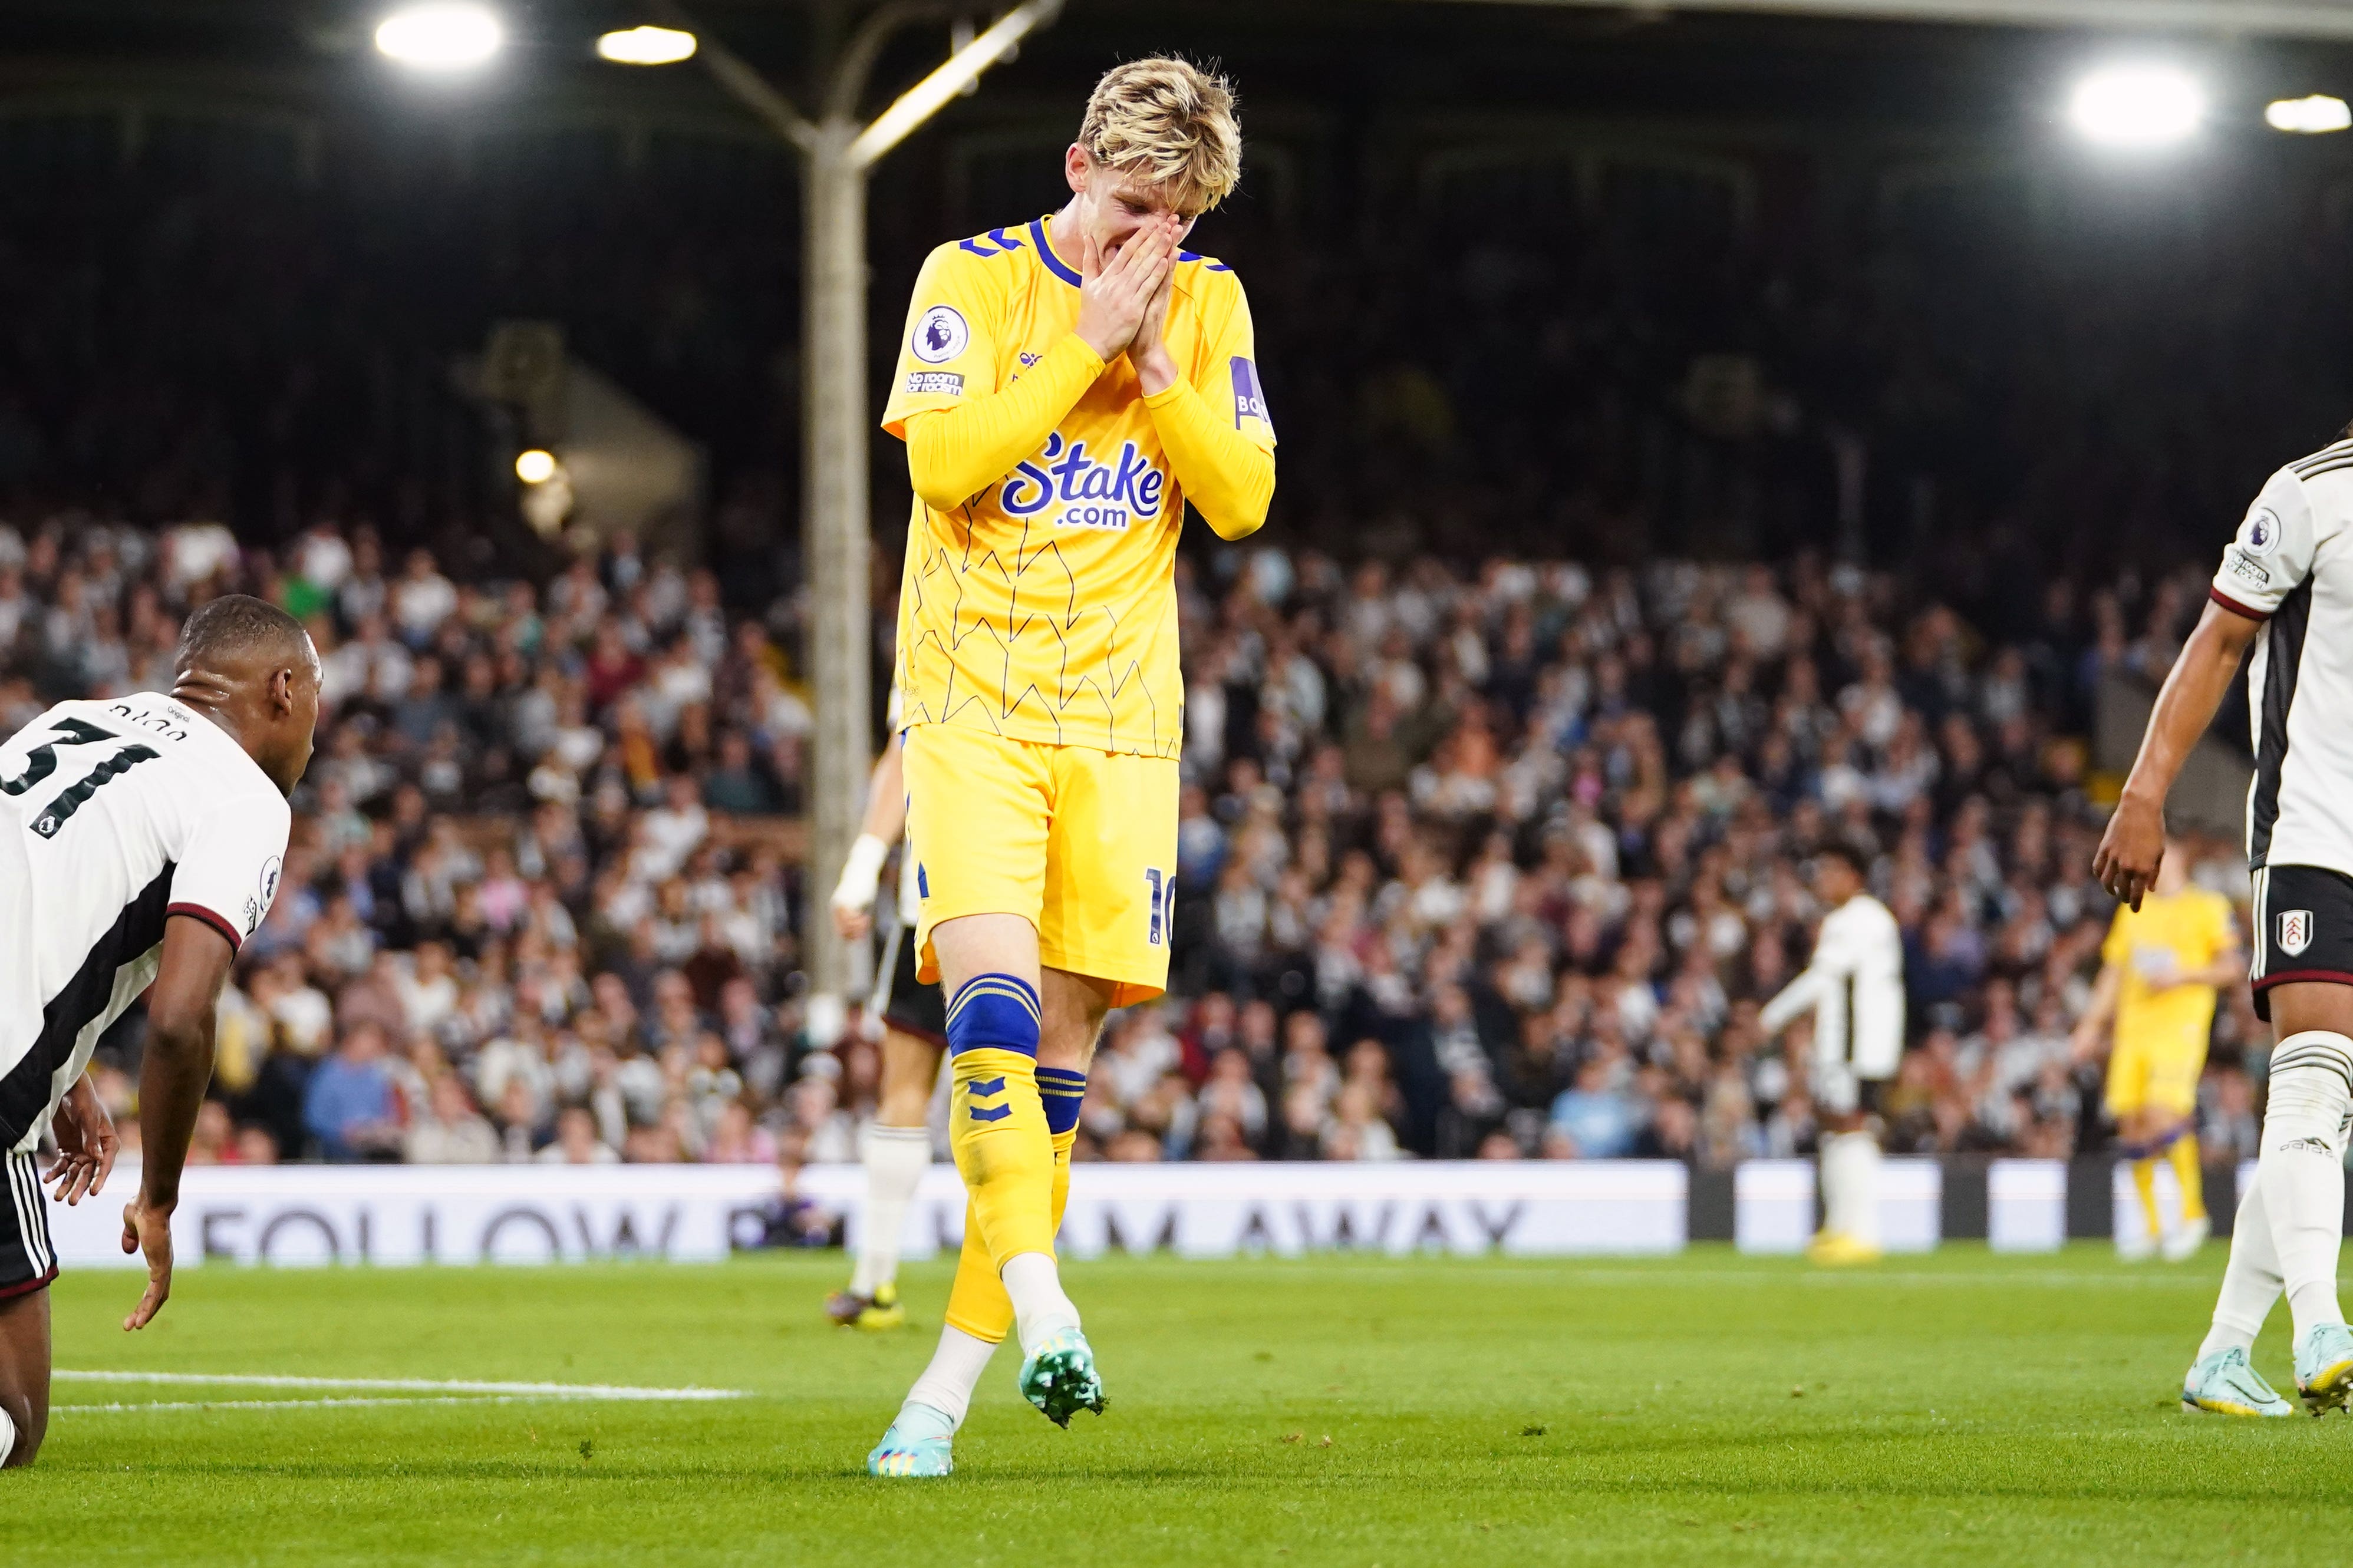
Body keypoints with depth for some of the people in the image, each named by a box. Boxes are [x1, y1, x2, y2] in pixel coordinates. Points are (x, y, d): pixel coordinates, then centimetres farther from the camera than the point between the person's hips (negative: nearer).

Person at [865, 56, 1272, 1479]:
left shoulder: (1208, 303, 7)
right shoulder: (972, 279, -2)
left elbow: (1244, 499, -1)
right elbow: (942, 461, -15)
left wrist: (1151, 364, -12)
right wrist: (1088, 345, -16)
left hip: (1121, 720, 3)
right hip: (973, 702, -3)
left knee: (1061, 1043, 1)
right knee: (992, 987, -23)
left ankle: (953, 1382, 7)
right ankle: (1039, 1307, -33)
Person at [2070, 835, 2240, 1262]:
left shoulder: (2207, 907, 3)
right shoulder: (2133, 910, 19)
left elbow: (2233, 967, -1)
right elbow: (2114, 971, 21)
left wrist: (2182, 975, -14)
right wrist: (2093, 1024, 15)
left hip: (2181, 1025, -6)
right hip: (2133, 1029, 6)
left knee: (2164, 1115, -21)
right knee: (2131, 1122, 0)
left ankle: (2193, 1214, -7)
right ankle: (2150, 1225, 12)